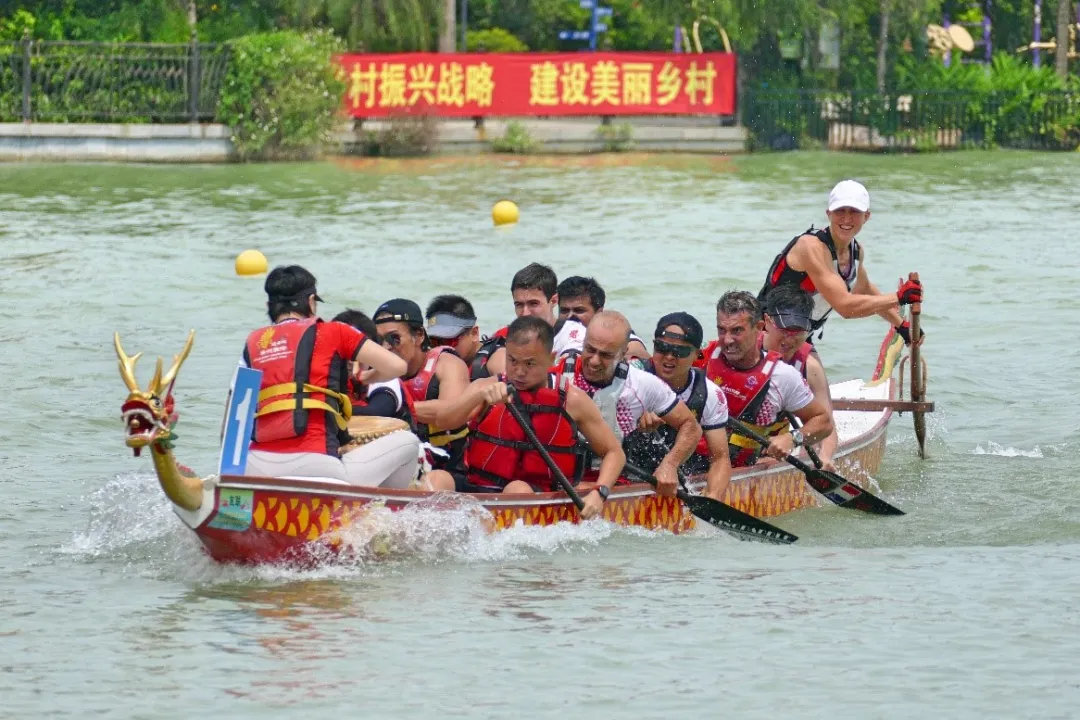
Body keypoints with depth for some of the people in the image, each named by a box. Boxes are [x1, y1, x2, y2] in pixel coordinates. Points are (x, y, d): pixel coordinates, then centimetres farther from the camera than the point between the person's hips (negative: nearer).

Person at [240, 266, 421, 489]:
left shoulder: (253, 342, 19)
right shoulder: (331, 332, 9)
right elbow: (397, 366, 11)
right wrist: (366, 378, 31)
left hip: (258, 466, 4)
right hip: (315, 464, -4)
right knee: (407, 443, 15)